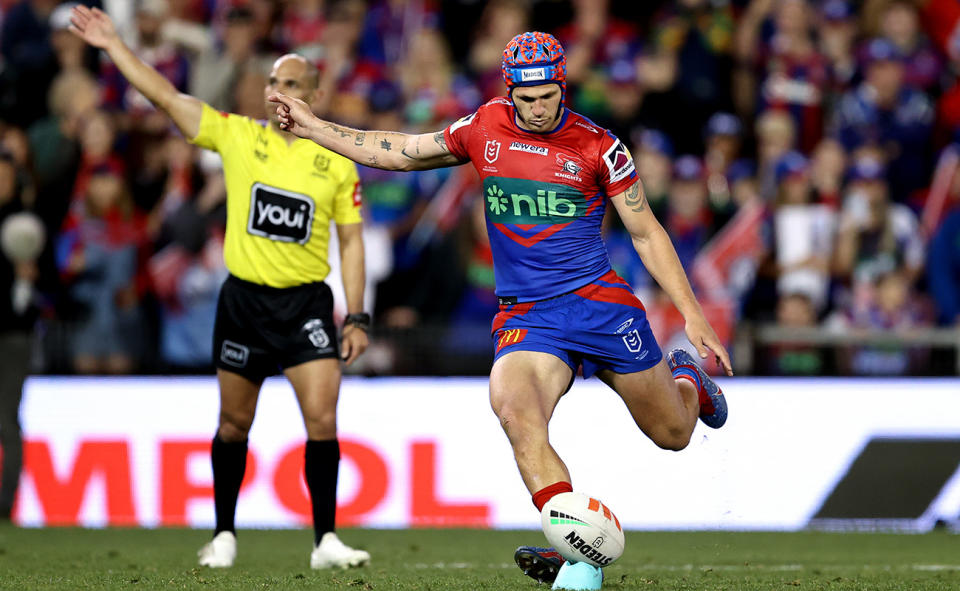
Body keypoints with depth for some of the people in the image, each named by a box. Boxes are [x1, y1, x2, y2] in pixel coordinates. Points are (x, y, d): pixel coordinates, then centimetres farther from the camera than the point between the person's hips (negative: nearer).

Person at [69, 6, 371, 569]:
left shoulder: (337, 162, 2)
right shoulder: (237, 135, 2)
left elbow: (351, 240, 5)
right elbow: (166, 95, -1)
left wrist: (357, 319, 0)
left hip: (306, 304, -1)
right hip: (243, 297, 1)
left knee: (322, 419, -12)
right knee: (234, 424, 8)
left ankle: (326, 540, -6)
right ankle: (224, 535, 22)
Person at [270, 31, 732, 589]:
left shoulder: (597, 145, -5)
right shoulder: (485, 127, 3)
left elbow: (646, 232, 1)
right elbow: (400, 153, 15)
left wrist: (693, 314, -4)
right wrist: (314, 127, 14)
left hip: (600, 304, -1)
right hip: (525, 315, 1)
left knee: (673, 433, 11)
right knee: (515, 412, -30)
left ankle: (686, 377, 49)